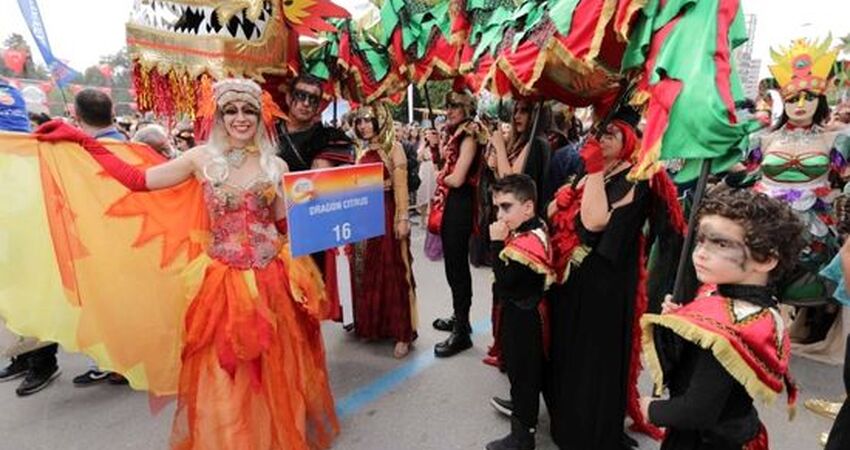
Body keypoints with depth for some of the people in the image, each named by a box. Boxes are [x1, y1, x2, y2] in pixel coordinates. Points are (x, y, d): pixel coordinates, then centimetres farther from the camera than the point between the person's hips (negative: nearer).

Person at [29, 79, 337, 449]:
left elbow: (287, 225, 6)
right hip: (222, 280, 0)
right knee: (222, 372, 11)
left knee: (274, 369, 13)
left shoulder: (275, 165, 3)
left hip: (270, 279, 1)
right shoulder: (202, 158, 0)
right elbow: (138, 180, 0)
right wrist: (81, 141, 0)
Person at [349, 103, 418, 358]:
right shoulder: (363, 152, 15)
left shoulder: (393, 148, -4)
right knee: (367, 272, 13)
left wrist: (403, 219, -17)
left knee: (393, 273, -1)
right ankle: (372, 325, 30)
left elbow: (401, 186, -11)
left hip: (387, 215, -7)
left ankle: (402, 333, 8)